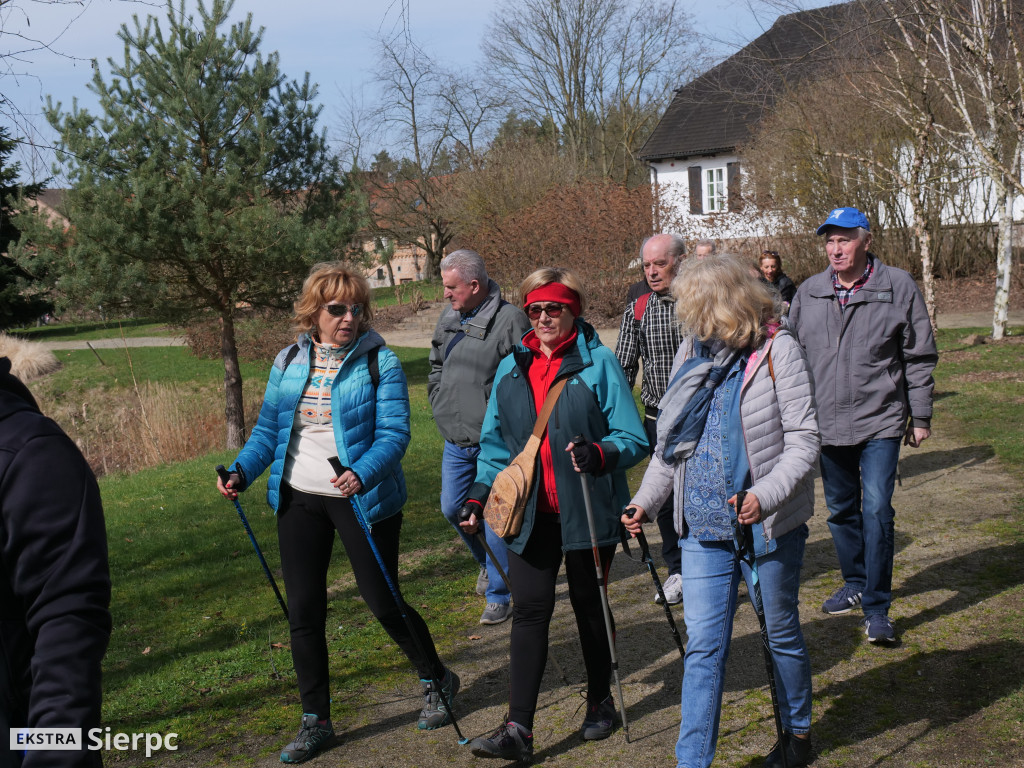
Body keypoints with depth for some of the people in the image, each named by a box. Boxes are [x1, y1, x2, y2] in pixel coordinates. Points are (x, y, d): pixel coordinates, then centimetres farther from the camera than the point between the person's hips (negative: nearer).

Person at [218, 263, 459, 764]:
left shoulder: (379, 360, -9)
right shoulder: (289, 361, 5)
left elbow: (394, 433, -16)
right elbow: (269, 428, 10)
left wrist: (362, 474, -33)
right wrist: (242, 471, -7)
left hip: (362, 497, -4)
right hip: (299, 498, 5)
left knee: (382, 600, 3)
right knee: (303, 610, 7)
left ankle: (436, 681, 31)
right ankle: (315, 722, 23)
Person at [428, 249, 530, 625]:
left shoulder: (510, 320, -14)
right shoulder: (448, 318, 9)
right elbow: (436, 367, 23)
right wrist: (440, 407, 13)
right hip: (455, 440, 7)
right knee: (453, 509, 15)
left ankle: (499, 594, 13)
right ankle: (488, 562, 41)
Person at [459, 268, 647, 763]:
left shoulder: (599, 363, -5)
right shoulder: (510, 369, 8)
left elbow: (633, 439, -8)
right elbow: (496, 443, 15)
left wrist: (598, 454, -28)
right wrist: (479, 495, 4)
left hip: (588, 511, -3)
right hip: (532, 513, 3)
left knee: (589, 606, 12)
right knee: (529, 610, -4)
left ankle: (600, 702, 33)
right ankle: (518, 729, -3)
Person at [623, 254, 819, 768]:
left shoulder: (777, 350, -10)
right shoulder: (691, 352, 7)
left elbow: (803, 438, -13)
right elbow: (670, 441, 15)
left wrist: (764, 494, -27)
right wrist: (645, 500, 6)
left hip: (769, 525, -4)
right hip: (703, 527, 4)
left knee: (781, 634, 15)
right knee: (703, 647, 3)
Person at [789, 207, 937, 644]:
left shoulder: (898, 288, -4)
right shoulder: (808, 293, 5)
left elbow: (919, 358, 1)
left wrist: (920, 417, 0)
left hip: (881, 423, -4)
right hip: (826, 424, 4)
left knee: (877, 510, -10)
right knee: (841, 510, 16)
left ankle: (877, 607, 1)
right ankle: (855, 583, 36)